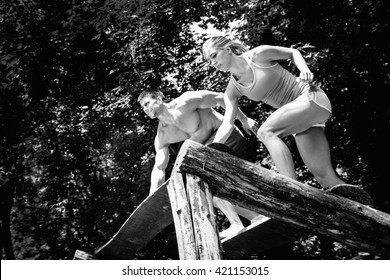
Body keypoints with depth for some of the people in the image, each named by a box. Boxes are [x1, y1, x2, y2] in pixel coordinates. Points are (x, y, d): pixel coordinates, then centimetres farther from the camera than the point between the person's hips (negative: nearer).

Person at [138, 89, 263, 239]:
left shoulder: (183, 104, -19)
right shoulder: (161, 138, 0)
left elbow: (220, 98, -13)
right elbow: (159, 167, -6)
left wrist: (244, 119, -8)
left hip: (227, 134, -8)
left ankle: (236, 225, -27)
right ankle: (256, 217, 9)